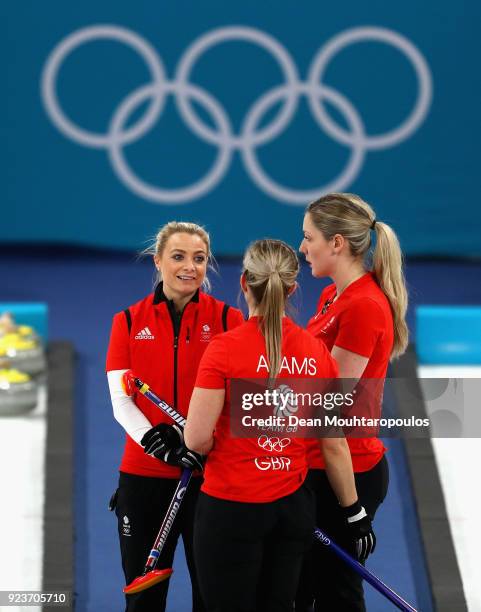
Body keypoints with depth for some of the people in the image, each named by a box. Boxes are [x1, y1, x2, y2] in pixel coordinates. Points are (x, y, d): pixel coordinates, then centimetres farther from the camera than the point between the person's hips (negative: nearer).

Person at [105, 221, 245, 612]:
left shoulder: (227, 319, -1)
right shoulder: (129, 322, 4)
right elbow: (121, 400, -1)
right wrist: (156, 441, -19)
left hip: (210, 474, -1)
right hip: (144, 474, 1)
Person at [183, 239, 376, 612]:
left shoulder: (225, 348, -14)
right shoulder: (316, 352, -2)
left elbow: (197, 439, -16)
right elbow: (335, 445, 4)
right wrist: (355, 513, 14)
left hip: (230, 508, -4)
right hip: (293, 507, 4)